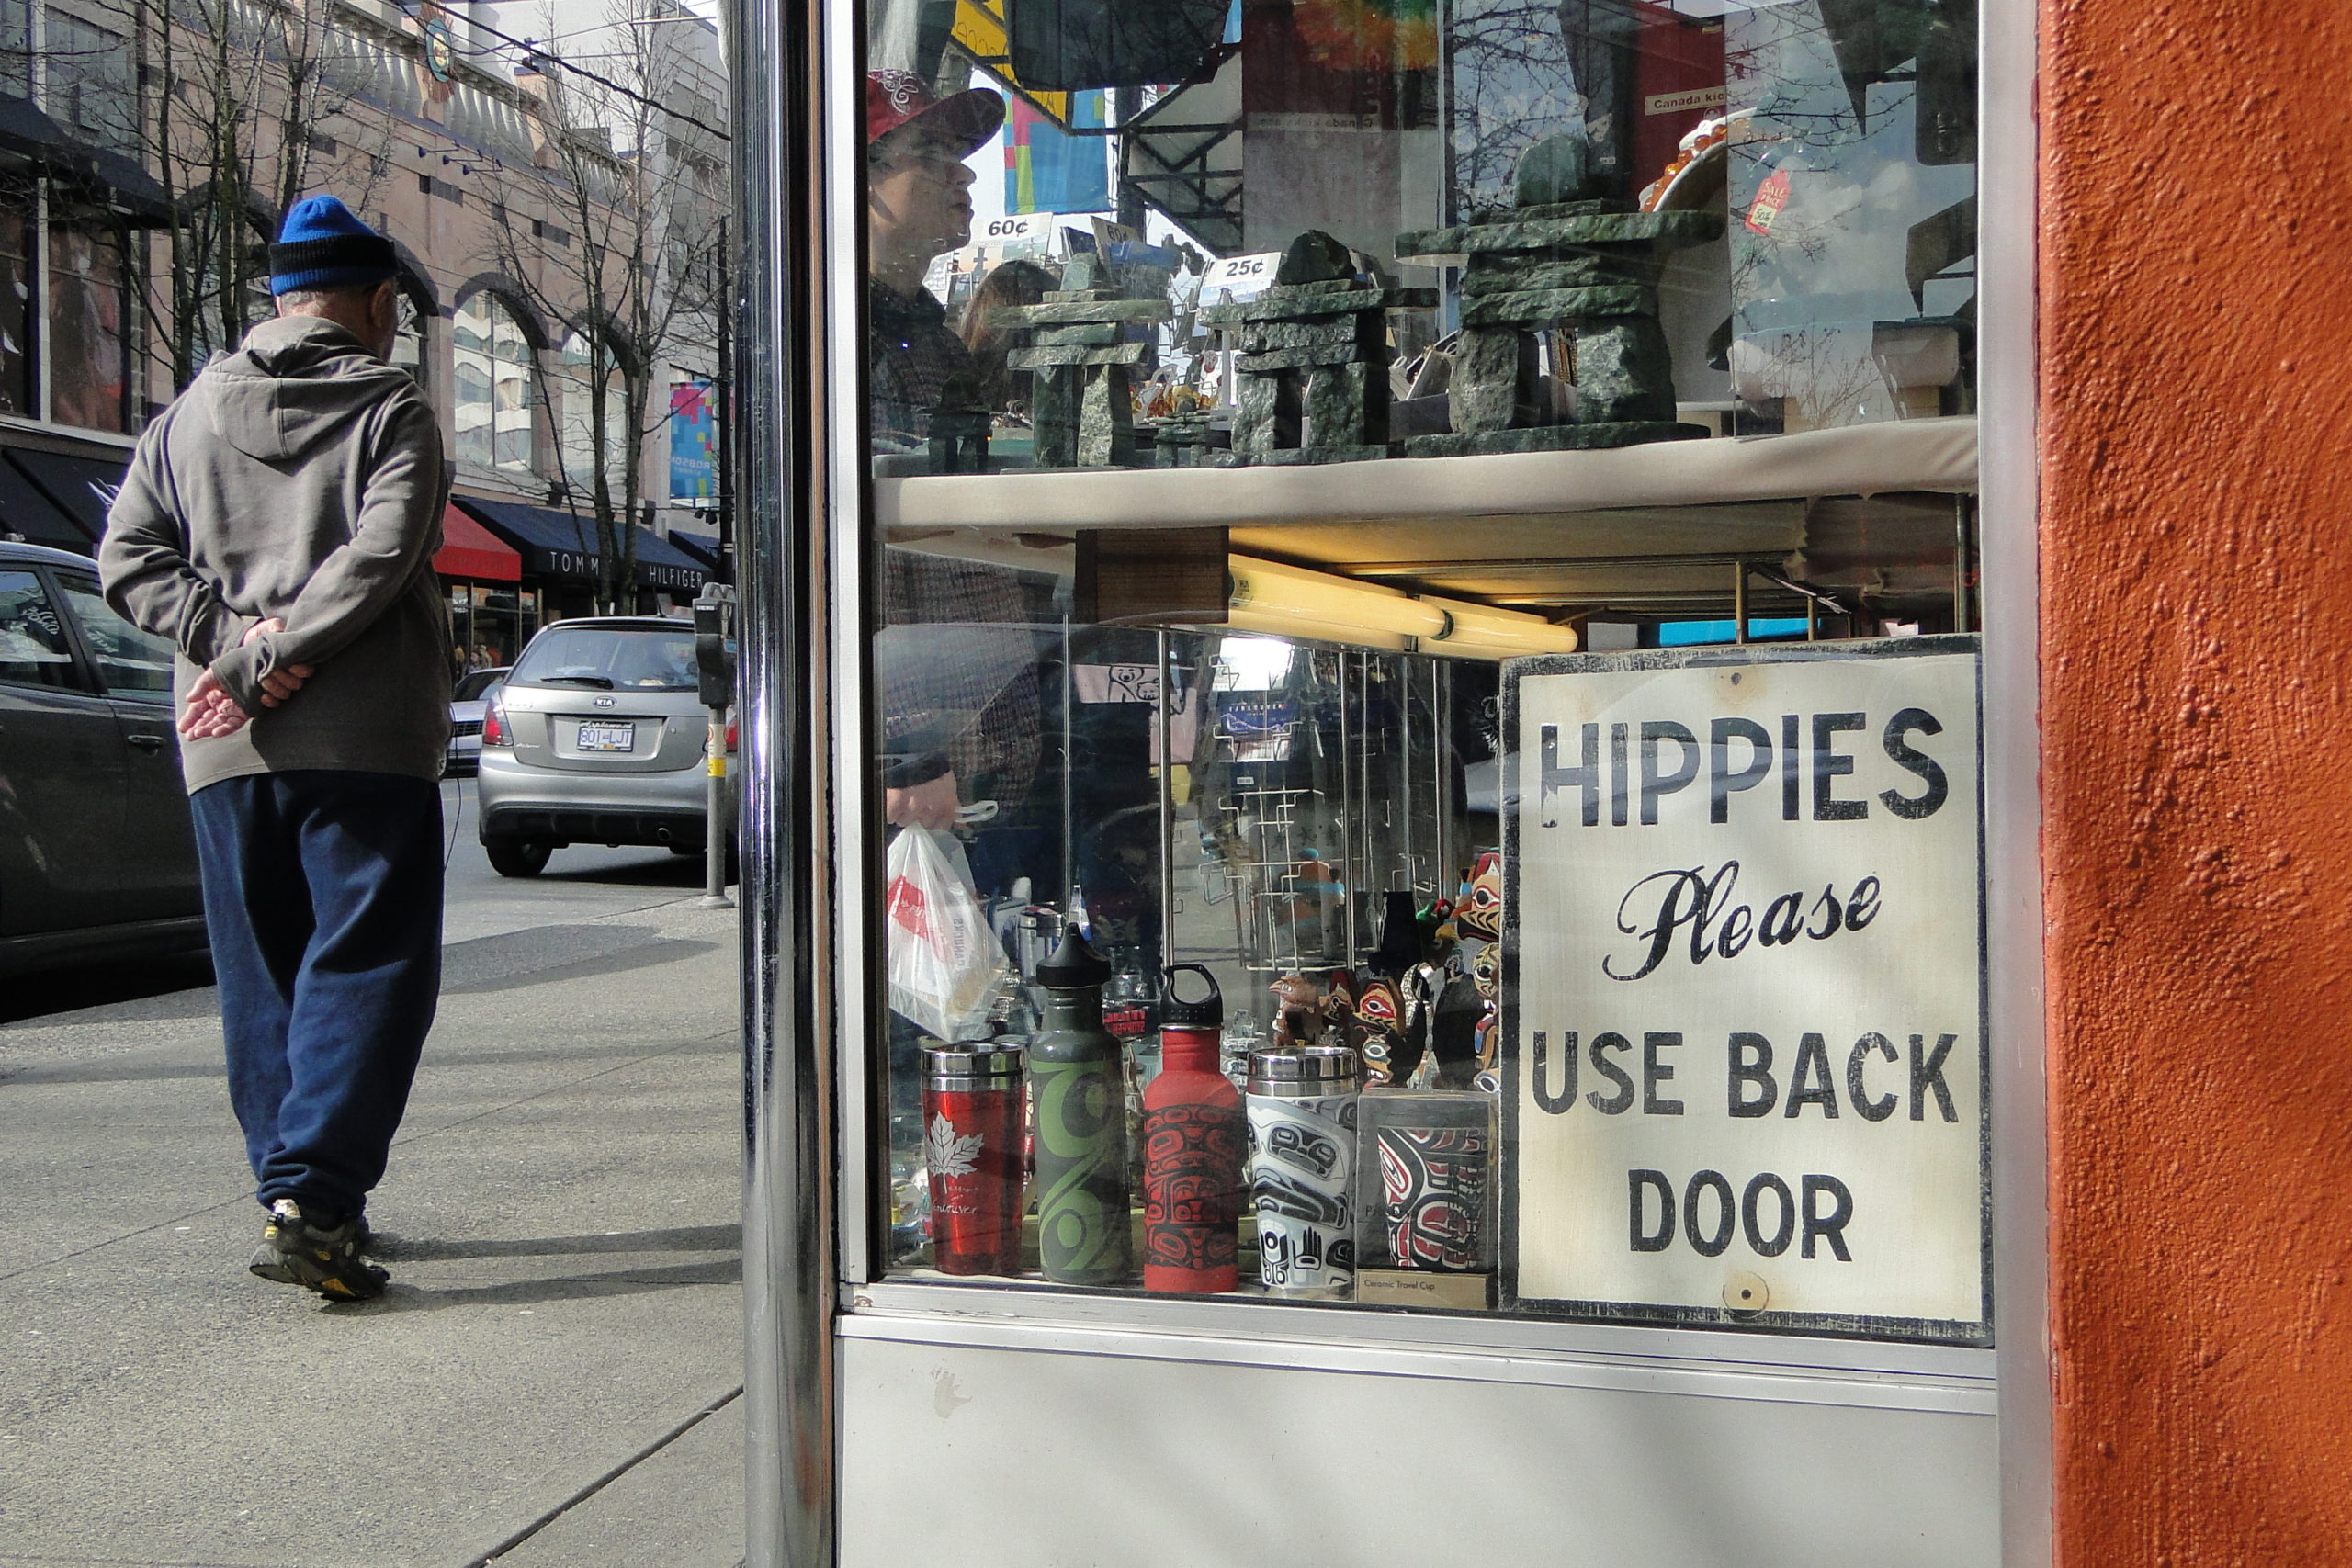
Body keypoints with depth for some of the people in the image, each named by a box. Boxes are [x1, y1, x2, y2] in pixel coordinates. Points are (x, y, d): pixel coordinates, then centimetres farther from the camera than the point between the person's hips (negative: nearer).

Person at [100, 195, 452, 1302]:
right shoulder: (393, 413, 0)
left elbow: (127, 557, 6)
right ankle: (312, 1200, -13)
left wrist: (232, 640, -3)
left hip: (225, 752, 5)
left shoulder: (189, 417, 14)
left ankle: (295, 1193, 17)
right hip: (364, 740, -5)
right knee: (366, 966, -3)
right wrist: (271, 658, -13)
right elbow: (381, 556, -15)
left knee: (262, 976, 13)